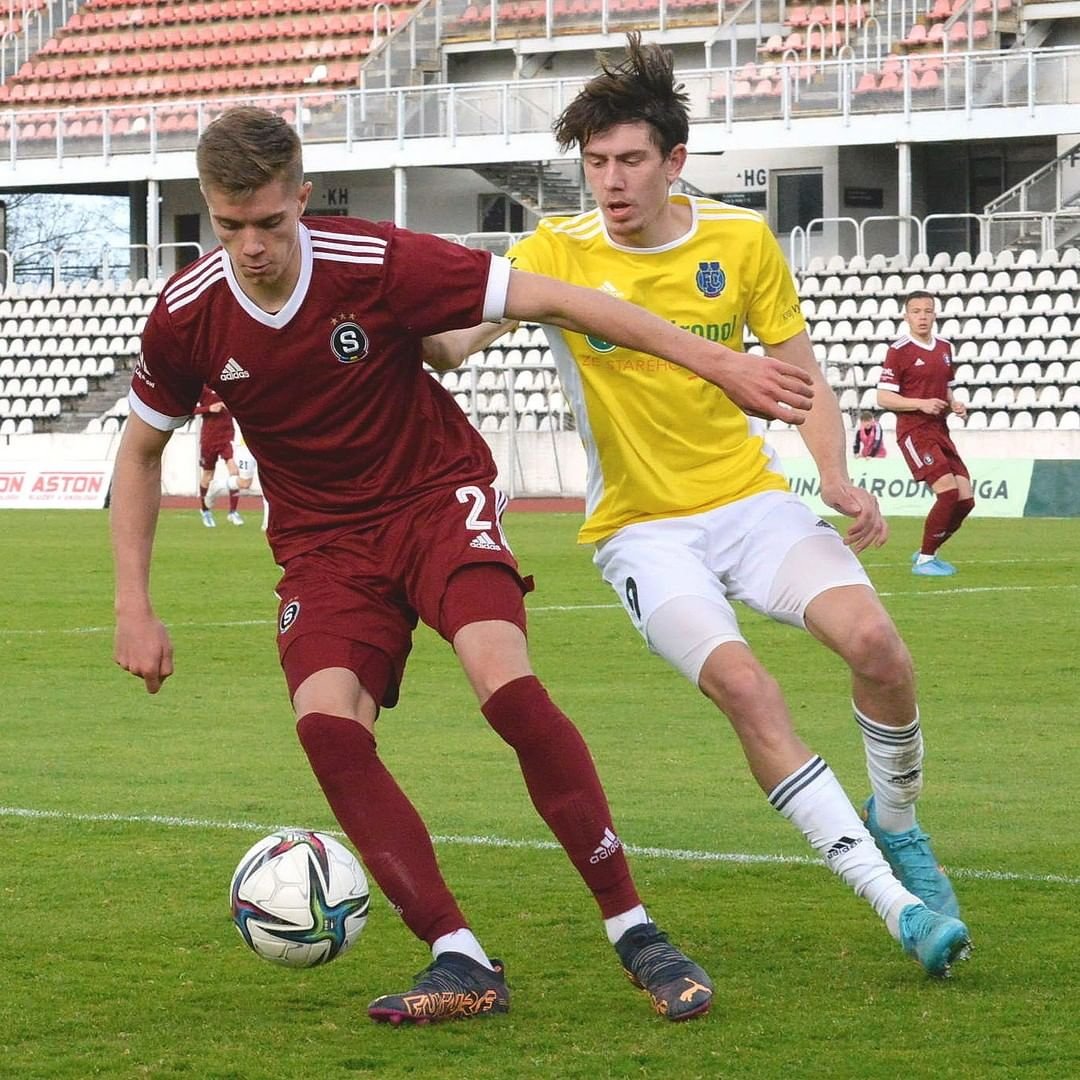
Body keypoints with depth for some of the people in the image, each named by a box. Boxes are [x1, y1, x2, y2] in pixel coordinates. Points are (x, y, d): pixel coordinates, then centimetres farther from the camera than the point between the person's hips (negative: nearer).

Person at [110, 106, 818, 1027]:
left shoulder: (375, 263, -20)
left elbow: (551, 300, -16)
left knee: (506, 684, -27)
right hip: (323, 540, 3)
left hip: (438, 497, -3)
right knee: (327, 725, -24)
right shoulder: (186, 317, -10)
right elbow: (141, 450, 8)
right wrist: (134, 606, 1)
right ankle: (462, 963, -17)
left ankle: (636, 934, -16)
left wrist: (719, 364, -16)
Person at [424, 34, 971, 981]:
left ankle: (895, 828, 8)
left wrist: (838, 479, -10)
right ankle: (896, 901, -22)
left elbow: (804, 379, 7)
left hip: (751, 497, 2)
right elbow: (449, 344, -18)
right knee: (744, 685, -27)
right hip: (641, 529, -2)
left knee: (876, 644, -22)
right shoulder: (557, 253, -6)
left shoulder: (742, 241, 0)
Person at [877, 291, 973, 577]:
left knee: (965, 499, 1)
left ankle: (927, 553, 19)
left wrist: (954, 405, 5)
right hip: (913, 431, -8)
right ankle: (924, 560, -8)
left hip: (940, 431, 8)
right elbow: (883, 397, -9)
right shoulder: (898, 351, -7)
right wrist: (921, 404, -20)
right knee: (948, 490, -21)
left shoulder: (945, 348, 14)